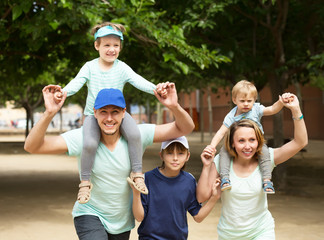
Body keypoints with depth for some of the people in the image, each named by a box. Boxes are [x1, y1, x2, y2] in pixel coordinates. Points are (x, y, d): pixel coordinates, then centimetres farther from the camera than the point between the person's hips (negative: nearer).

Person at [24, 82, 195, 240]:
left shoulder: (137, 135, -14)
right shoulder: (82, 138, -20)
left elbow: (184, 128, -13)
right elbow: (32, 146, -26)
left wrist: (174, 107, -34)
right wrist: (49, 113, -42)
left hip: (123, 221, 3)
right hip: (90, 215, -3)